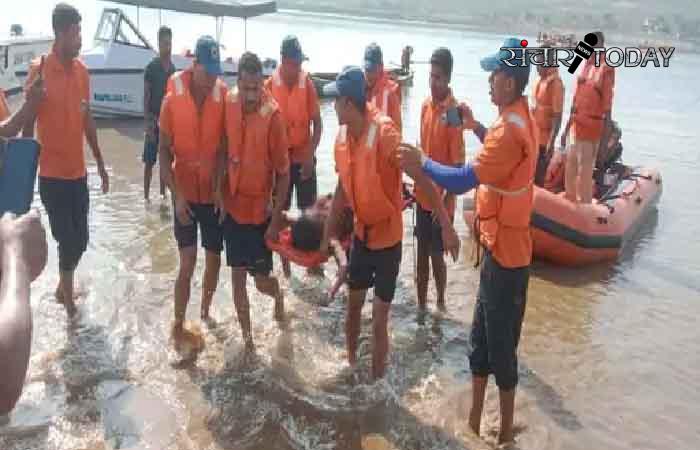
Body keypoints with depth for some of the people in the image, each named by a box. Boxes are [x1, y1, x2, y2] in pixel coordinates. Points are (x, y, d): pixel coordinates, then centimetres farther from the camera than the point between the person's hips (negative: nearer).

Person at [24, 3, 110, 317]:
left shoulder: (82, 71, 6)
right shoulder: (39, 70, -12)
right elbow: (27, 123, -8)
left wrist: (100, 164, 15)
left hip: (78, 172, 6)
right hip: (52, 174, -5)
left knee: (80, 239, 13)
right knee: (68, 241, 0)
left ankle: (63, 288, 37)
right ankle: (68, 299, 20)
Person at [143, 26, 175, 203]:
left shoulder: (173, 68, 7)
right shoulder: (151, 67, -8)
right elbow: (146, 97, -9)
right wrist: (148, 123, -16)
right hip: (154, 120, -5)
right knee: (149, 161, 0)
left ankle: (163, 193, 22)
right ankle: (146, 196, 6)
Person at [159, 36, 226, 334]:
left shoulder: (223, 98, -7)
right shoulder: (172, 100, -10)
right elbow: (164, 152, -6)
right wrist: (176, 195, -14)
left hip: (214, 194, 2)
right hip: (185, 194, -2)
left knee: (214, 261, 12)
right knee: (187, 264, -3)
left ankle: (205, 312, 35)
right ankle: (178, 324, 12)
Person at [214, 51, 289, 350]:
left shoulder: (273, 115, -19)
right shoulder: (229, 105, -6)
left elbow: (283, 173, -14)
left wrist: (276, 220, -14)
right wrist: (219, 191, 1)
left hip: (260, 210, -4)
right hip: (232, 205, 4)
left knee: (261, 281, 6)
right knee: (237, 275, 10)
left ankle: (278, 295, 41)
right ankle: (246, 334, 26)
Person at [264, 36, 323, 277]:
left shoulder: (308, 84, -5)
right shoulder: (269, 85, -7)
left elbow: (317, 123, -1)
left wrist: (310, 154, -11)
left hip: (304, 158, 1)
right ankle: (285, 265, 20)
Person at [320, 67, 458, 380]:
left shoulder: (385, 134, -26)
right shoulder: (342, 137, -4)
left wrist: (446, 226, -30)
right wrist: (328, 233, 15)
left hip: (388, 238, -6)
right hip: (361, 234, 6)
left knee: (379, 321, 2)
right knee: (353, 306, 21)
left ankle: (376, 382, 21)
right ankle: (351, 364, 43)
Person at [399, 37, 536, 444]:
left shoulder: (509, 128, -24)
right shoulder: (522, 120, 8)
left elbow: (463, 181, -27)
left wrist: (422, 163, -16)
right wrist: (477, 128, 21)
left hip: (506, 254, -10)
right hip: (502, 248, 10)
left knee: (501, 346, 5)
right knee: (482, 339, 19)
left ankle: (506, 432, 23)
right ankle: (475, 422, 33)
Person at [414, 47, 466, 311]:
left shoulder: (454, 112, -17)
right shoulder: (426, 105, 4)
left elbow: (458, 164, -17)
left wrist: (446, 201, -18)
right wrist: (416, 186, 14)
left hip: (441, 200, -7)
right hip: (422, 195, 7)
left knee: (436, 254, 6)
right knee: (421, 252, 15)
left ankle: (441, 304, 26)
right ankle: (421, 306, 28)